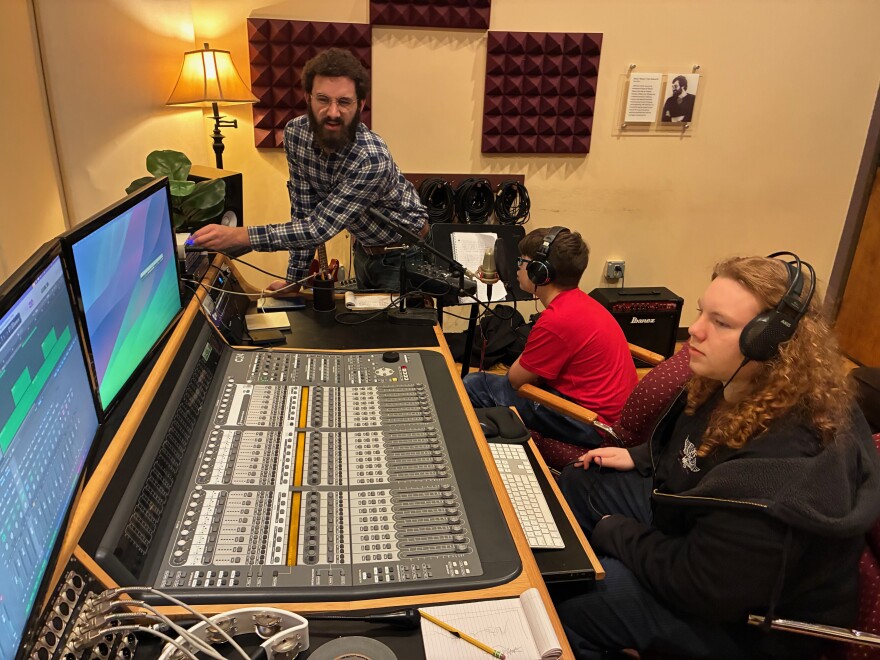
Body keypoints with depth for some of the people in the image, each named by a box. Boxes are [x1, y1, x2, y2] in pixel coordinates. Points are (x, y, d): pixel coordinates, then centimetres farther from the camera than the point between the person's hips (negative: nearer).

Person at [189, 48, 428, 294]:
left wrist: (238, 235, -37)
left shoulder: (372, 158, -33)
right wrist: (294, 280, -9)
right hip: (364, 248, 5)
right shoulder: (295, 133, -15)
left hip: (404, 255, -5)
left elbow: (321, 227, -32)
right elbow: (303, 211, -8)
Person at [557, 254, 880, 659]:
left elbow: (701, 584, -31)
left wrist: (616, 533, -18)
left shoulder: (783, 466, -38)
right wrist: (639, 458, 4)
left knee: (566, 602, -12)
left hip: (738, 617, -8)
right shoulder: (729, 386, -10)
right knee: (579, 482, 13)